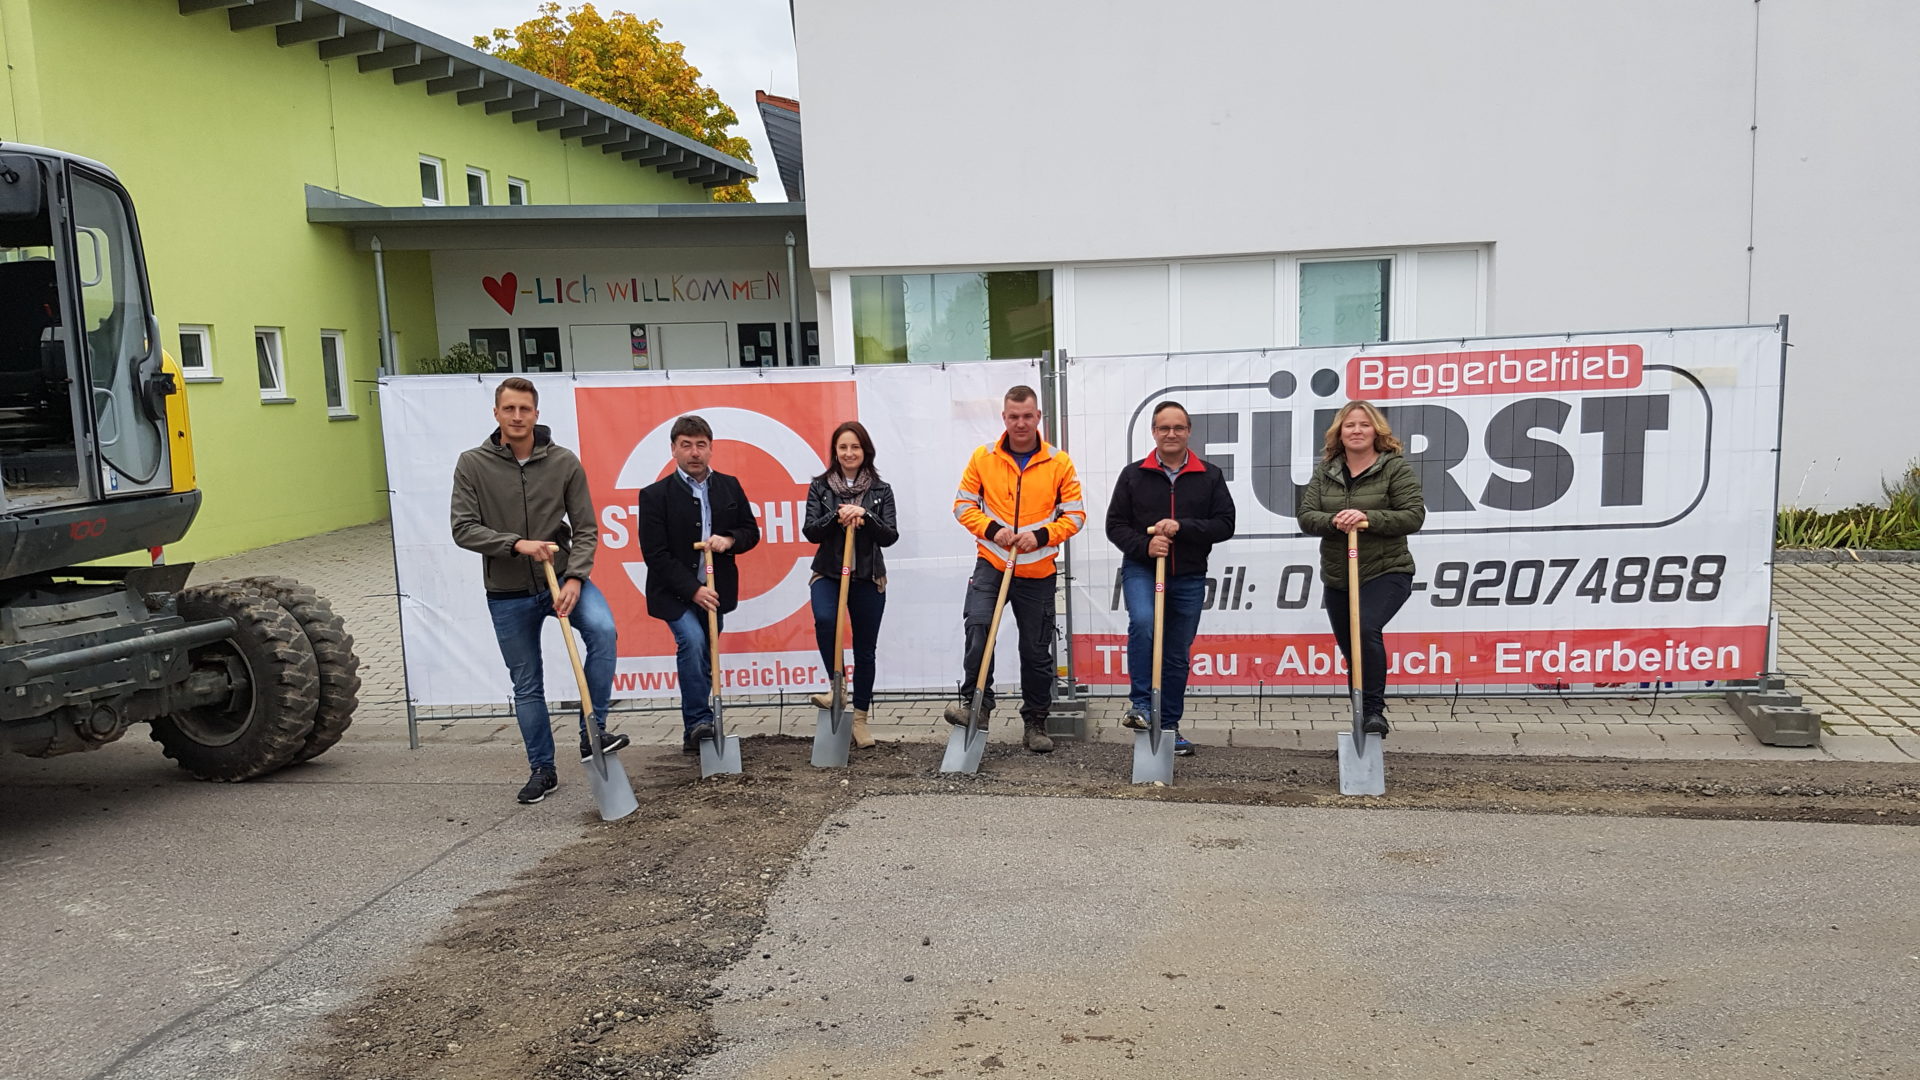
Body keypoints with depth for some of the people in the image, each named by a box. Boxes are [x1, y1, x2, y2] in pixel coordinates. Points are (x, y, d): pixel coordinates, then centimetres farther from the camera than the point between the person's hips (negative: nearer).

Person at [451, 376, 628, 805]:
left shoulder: (565, 462, -5)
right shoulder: (472, 465, -6)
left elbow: (585, 529, -5)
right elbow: (464, 529, -10)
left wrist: (575, 578, -20)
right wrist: (517, 544, -25)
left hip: (561, 578, 0)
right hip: (508, 593, 1)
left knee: (603, 629, -29)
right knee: (526, 685, 10)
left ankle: (592, 733, -16)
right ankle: (542, 769, 26)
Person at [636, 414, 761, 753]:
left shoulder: (729, 487, 5)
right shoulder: (655, 495, -8)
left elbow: (751, 532, 12)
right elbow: (655, 553, -11)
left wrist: (729, 540, -12)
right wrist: (694, 590, -18)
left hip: (715, 591, 4)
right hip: (675, 593, -4)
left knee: (705, 657, 9)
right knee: (692, 642, -26)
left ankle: (694, 732, 21)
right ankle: (700, 722, -17)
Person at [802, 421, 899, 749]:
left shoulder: (880, 490, 3)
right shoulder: (820, 487, 3)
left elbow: (890, 536, -4)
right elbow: (810, 531, -5)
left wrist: (863, 516, -20)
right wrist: (837, 516, -22)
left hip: (868, 578, 1)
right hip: (828, 573, -1)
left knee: (865, 648, 7)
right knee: (824, 619, -32)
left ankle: (860, 719, 19)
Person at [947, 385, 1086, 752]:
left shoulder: (1059, 462, -1)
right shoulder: (983, 457, 0)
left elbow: (1075, 514, 1)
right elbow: (963, 504, 4)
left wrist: (1041, 536, -15)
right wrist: (991, 529, -13)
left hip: (1038, 570, 1)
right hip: (991, 563, 0)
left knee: (1037, 650, 9)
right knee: (977, 626, -24)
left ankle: (1036, 722, 22)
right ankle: (976, 703, -13)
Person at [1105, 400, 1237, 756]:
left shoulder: (1210, 476, 4)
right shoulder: (1133, 475, 3)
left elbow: (1225, 525, -3)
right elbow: (1115, 525, 2)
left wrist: (1182, 527, -17)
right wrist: (1144, 545, -17)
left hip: (1189, 578, 2)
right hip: (1140, 570, -2)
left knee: (1177, 656, 9)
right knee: (1143, 621, -31)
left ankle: (1169, 727, 21)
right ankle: (1140, 704, -17)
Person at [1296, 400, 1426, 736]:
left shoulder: (1396, 468, -4)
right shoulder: (1325, 471, 8)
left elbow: (1414, 515, -12)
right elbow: (1306, 517, 0)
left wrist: (1368, 519, -25)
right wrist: (1333, 521, -22)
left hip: (1385, 573, -5)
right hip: (1337, 578, 5)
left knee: (1367, 628, -28)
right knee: (1351, 650, 11)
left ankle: (1374, 710, -18)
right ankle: (1364, 717, 27)